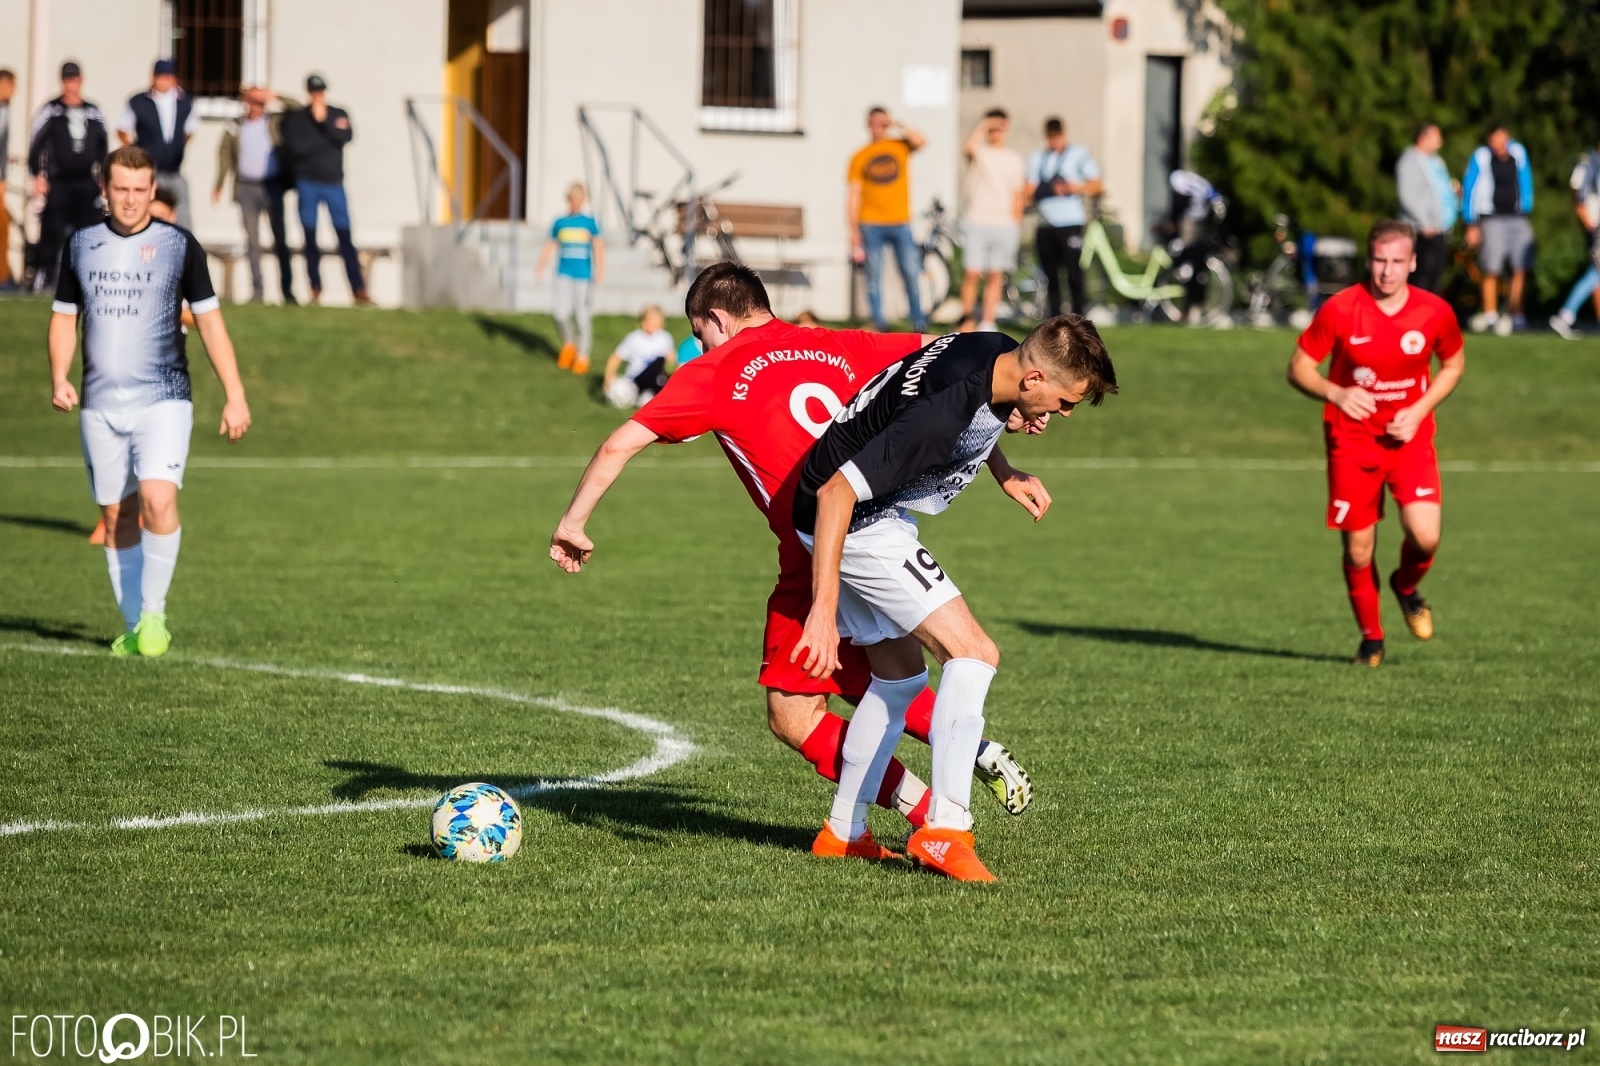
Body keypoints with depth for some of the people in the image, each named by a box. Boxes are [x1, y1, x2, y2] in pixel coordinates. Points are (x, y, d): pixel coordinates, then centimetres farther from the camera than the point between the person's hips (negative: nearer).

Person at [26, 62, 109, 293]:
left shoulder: (94, 113, 11)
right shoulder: (50, 111, -1)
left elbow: (102, 148, 18)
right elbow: (36, 144, -2)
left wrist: (103, 178, 13)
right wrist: (39, 176, -9)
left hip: (86, 183, 4)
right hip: (58, 183, -4)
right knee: (52, 231, -9)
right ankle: (42, 277, -4)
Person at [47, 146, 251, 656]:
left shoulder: (178, 244, 0)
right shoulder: (81, 245, 7)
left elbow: (210, 321, 4)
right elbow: (65, 316, 15)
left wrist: (234, 396, 0)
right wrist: (58, 377, -2)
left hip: (163, 400, -3)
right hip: (99, 404, 3)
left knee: (158, 501, -20)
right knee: (117, 516, 5)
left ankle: (154, 611, -5)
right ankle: (134, 627, 14)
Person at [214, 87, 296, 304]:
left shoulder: (275, 123, 5)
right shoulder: (235, 128, 6)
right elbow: (225, 154, 9)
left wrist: (276, 97, -4)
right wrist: (219, 185, 5)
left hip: (272, 186, -1)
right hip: (246, 188, 1)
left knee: (280, 238, 1)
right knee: (252, 240, 1)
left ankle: (287, 290, 5)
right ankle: (257, 290, 5)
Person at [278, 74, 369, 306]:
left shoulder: (338, 114, 11)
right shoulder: (295, 118, 5)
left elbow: (346, 137, -7)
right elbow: (293, 148, -10)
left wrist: (323, 121, -10)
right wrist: (330, 136, -4)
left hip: (334, 182, 0)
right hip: (307, 184, 0)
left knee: (345, 236, -4)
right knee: (310, 238, 1)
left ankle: (359, 290, -5)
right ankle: (315, 289, 7)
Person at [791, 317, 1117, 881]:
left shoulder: (998, 352, -5)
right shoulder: (945, 413, -33)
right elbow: (837, 492, -34)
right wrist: (823, 611, -36)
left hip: (878, 513, 10)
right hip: (850, 519, -10)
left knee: (899, 676, 19)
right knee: (973, 653, -15)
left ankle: (844, 831, 27)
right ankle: (944, 829, -19)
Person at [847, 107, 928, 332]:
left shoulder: (899, 146, 9)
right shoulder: (860, 158, 6)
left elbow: (921, 141, -12)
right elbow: (854, 196, 3)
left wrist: (899, 127, -9)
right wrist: (854, 231, -3)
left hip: (900, 224, 1)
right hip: (871, 226, 0)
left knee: (911, 274, -2)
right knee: (874, 277, -1)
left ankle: (919, 322, 6)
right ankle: (878, 321, 3)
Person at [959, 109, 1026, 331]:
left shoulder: (1014, 159, 14)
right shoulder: (980, 153, 5)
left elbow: (1017, 196, 15)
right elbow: (970, 147, -22)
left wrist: (1016, 225, 11)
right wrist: (983, 126, -22)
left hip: (1004, 223, 3)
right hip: (976, 222, -3)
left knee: (995, 276, 3)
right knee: (972, 273, -8)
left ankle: (987, 323, 8)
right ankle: (966, 319, 3)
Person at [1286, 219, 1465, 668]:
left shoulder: (1435, 312, -7)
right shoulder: (1339, 310, -12)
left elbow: (1453, 365, 11)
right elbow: (1298, 368, -3)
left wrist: (1419, 411, -5)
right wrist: (1336, 394, -23)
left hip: (1410, 439, 0)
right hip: (1352, 441, 0)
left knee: (1425, 536, -17)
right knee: (1358, 550, 1)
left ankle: (1407, 587, 18)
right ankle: (1371, 638, 24)